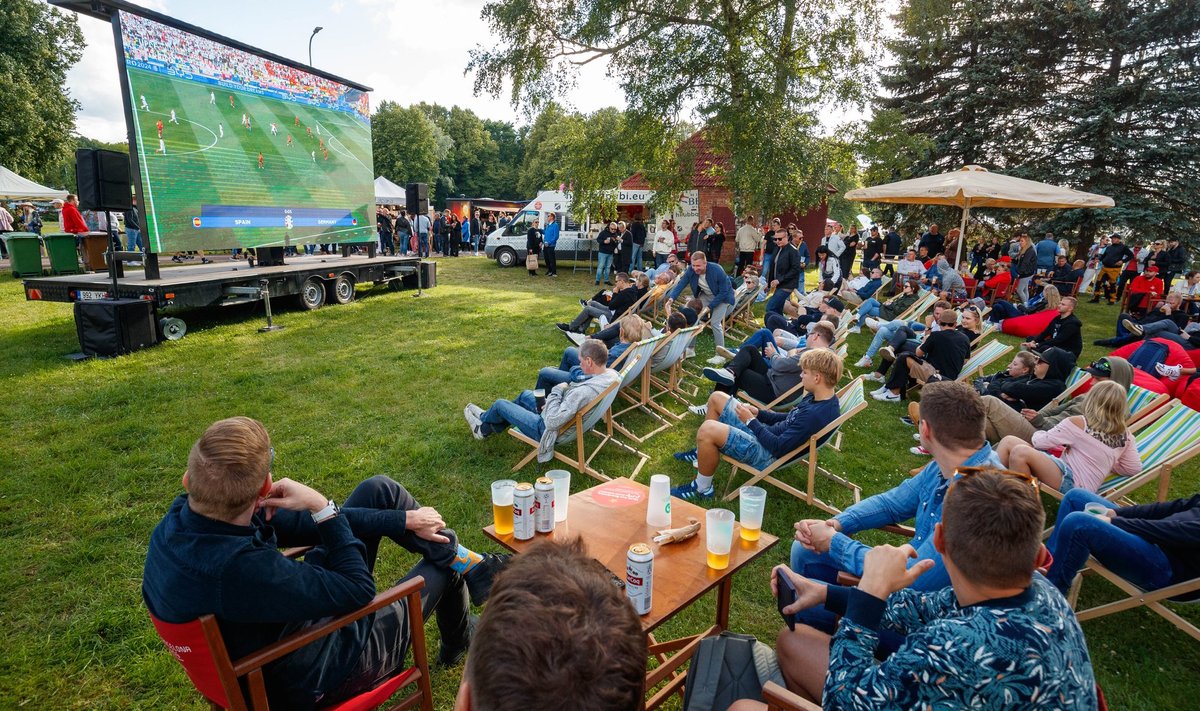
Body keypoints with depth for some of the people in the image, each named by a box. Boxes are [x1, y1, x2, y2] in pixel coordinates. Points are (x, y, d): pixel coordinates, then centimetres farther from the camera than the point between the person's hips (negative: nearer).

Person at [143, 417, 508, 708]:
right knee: (441, 569, 13)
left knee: (380, 491, -2)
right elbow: (359, 590, -30)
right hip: (316, 677, -7)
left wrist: (403, 520, -6)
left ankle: (468, 563, 15)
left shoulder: (181, 516, -18)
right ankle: (458, 641, 47)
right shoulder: (240, 568, -45)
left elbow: (295, 525, -9)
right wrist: (322, 508, -26)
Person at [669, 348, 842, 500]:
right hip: (764, 432, 11)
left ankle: (702, 488, -5)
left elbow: (779, 448, -27)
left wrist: (751, 421, -17)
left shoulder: (817, 415, -28)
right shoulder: (817, 398, 2)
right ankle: (702, 452, 28)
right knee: (717, 398, 14)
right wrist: (758, 413, 3)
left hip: (767, 453, -10)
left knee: (707, 430, -27)